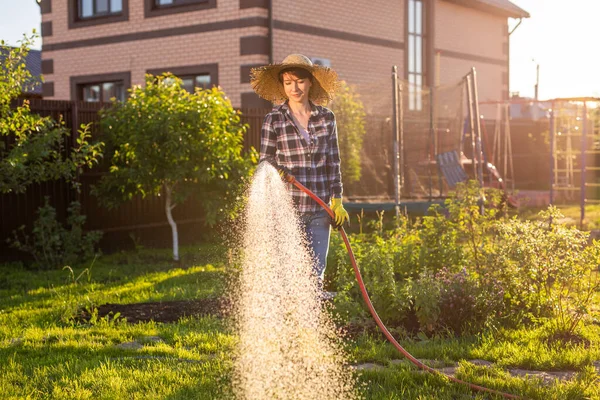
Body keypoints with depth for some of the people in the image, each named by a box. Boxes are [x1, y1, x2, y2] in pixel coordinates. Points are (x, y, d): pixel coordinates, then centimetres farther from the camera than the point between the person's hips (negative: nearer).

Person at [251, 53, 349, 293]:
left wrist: (337, 201, 9)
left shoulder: (326, 118, 8)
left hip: (319, 210, 3)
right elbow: (265, 162, 2)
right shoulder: (274, 120, -1)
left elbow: (333, 163, 12)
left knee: (316, 274, 4)